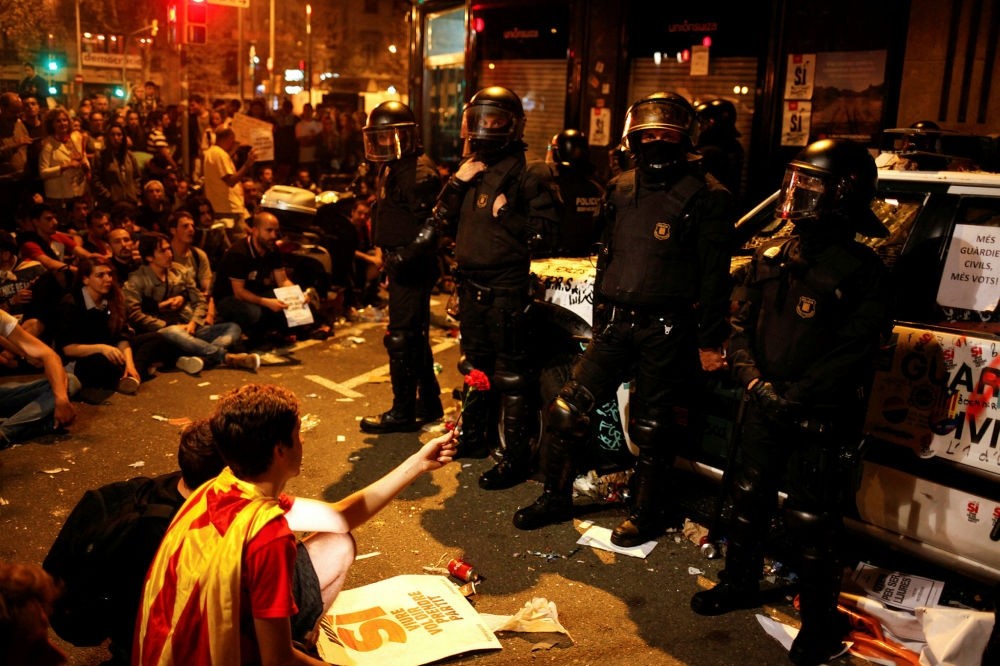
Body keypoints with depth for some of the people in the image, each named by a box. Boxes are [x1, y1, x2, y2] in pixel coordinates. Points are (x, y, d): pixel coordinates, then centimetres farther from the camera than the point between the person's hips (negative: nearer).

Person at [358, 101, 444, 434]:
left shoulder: (420, 172, -16)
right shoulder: (392, 168, 15)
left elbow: (431, 225, -23)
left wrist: (404, 257, -24)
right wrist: (389, 256, 17)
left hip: (414, 267, -10)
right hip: (400, 265, 10)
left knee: (402, 338, -5)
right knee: (415, 337, 17)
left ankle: (403, 412, 4)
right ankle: (428, 403, 28)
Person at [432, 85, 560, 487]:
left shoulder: (527, 174, -9)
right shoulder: (470, 170, 13)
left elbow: (546, 226, -14)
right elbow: (442, 217, 9)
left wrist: (506, 214, -23)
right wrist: (457, 182, -5)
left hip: (506, 287, -8)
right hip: (471, 283, 8)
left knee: (510, 374, -4)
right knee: (475, 364, 20)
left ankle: (516, 456, 4)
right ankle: (476, 435, 36)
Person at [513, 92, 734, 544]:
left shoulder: (706, 196, -6)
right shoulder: (620, 190, 12)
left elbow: (714, 275, -8)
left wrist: (710, 341, -9)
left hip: (667, 329, -5)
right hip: (615, 323, 5)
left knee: (651, 430, 5)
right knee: (567, 409, 4)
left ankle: (647, 514, 25)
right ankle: (556, 497, 21)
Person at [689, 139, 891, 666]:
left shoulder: (859, 269, -10)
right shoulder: (771, 258, 6)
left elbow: (854, 353, -15)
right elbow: (741, 323, 9)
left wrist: (794, 395, -19)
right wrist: (753, 376, -8)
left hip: (821, 418, -6)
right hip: (764, 407, 6)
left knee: (811, 522, 3)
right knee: (749, 499, 17)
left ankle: (821, 622, 22)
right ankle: (740, 584, 39)